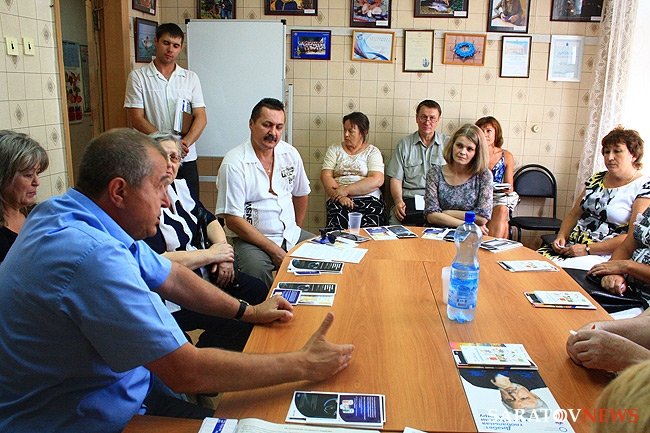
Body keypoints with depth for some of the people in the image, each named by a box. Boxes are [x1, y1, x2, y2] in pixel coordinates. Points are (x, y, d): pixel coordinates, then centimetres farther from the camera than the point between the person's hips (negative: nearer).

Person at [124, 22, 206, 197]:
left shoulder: (191, 78, 12)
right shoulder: (138, 77, 4)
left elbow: (201, 118, 4)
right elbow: (137, 119, -4)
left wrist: (185, 142, -16)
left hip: (186, 158, 2)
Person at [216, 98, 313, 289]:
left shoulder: (290, 154, 6)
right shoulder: (234, 163, -12)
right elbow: (233, 220, -15)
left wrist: (297, 231, 14)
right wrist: (274, 250, -18)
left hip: (291, 235, 6)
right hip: (251, 239, -6)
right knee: (256, 269, -35)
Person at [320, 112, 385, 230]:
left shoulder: (372, 152, 11)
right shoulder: (334, 149, 18)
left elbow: (377, 180, -4)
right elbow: (326, 176, 6)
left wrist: (347, 190, -12)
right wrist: (340, 196, -12)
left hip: (368, 199, -1)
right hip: (339, 201, 1)